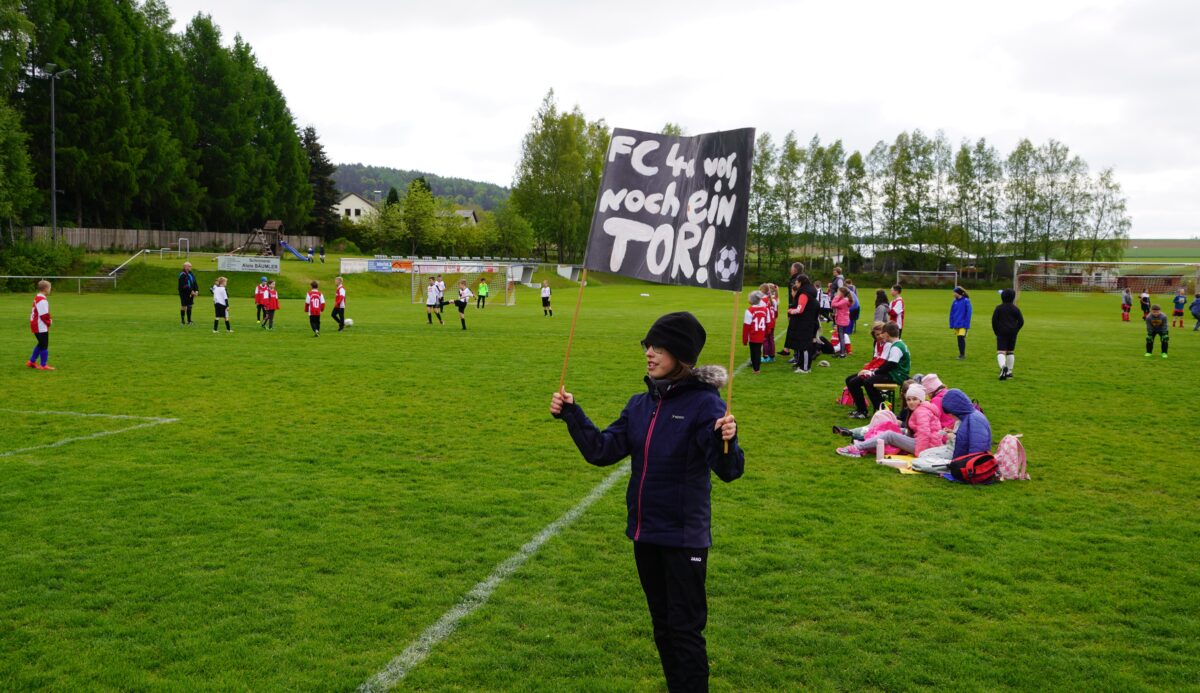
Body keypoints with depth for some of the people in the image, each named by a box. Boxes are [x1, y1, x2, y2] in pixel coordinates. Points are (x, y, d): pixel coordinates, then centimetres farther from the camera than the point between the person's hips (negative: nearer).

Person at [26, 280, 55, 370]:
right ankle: (43, 365, 3)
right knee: (44, 345, -2)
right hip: (41, 327, -10)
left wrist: (49, 319, 8)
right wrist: (49, 322, -5)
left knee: (41, 344, 20)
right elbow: (44, 315, -22)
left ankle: (31, 362, 25)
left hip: (35, 325, 10)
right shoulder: (42, 300, -20)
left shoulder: (37, 298, 13)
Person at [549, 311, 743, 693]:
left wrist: (726, 440, -44)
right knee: (662, 626, 20)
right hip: (645, 533, 7)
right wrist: (571, 415, -7)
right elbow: (602, 450, 3)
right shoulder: (641, 404, 4)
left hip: (683, 537, -7)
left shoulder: (703, 403, -16)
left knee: (685, 629, 3)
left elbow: (729, 470, -24)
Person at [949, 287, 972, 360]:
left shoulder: (966, 301, -9)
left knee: (961, 338, -14)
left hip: (963, 324, -6)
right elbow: (952, 313, 12)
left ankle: (962, 354, -6)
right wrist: (952, 324, 8)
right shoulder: (955, 302, 8)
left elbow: (968, 313, -9)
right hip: (956, 324, 6)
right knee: (959, 339, 9)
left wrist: (966, 323, -14)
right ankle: (961, 354, 18)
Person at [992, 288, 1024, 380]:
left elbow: (994, 320, -5)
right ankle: (1009, 372, 18)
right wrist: (1015, 330, 12)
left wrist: (996, 331, 6)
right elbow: (1021, 321, 0)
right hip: (1012, 333, 3)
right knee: (1010, 352, 15)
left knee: (1000, 351, -8)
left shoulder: (998, 308, -3)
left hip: (1001, 333, -2)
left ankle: (1003, 366, -38)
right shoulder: (1015, 309, 2)